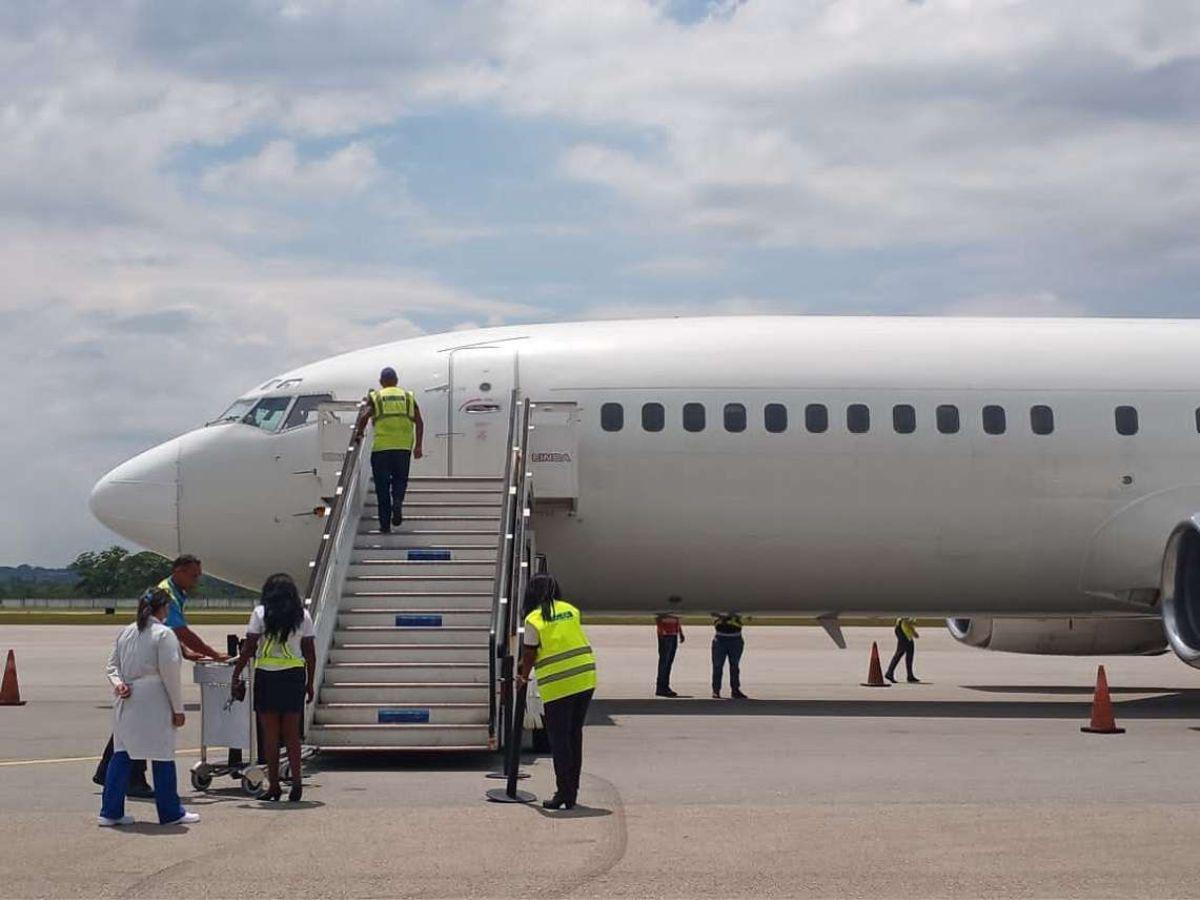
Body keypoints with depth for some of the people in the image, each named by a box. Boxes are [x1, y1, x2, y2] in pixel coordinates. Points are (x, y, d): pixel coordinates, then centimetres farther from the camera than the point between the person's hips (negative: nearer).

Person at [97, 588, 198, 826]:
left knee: (121, 755, 10)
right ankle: (170, 813, 9)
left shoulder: (126, 633, 12)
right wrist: (178, 708, -7)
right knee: (162, 758, 2)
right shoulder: (164, 634, -10)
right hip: (153, 705, -7)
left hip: (127, 704, 7)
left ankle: (110, 811, 10)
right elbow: (170, 674, -12)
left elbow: (113, 664, 14)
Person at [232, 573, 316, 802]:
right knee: (292, 732, 9)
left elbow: (249, 648, -6)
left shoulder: (260, 613, -1)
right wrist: (310, 683, 12)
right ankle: (296, 781, -2)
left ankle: (274, 785, 4)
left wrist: (236, 673, 2)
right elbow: (310, 653, 5)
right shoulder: (303, 616, 6)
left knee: (270, 734, 3)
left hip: (267, 676, -2)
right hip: (294, 677, 2)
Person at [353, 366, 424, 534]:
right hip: (404, 446, 1)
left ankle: (385, 524, 6)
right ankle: (397, 502, -14)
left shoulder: (375, 397, 8)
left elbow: (364, 416, -8)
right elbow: (419, 422, 5)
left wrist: (359, 434, 8)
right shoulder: (408, 396, 13)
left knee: (382, 485, 6)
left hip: (381, 446, -1)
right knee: (400, 478, 17)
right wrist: (418, 446, 6)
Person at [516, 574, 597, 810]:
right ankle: (572, 793, 19)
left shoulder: (533, 619, -5)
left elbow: (529, 655, 0)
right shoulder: (571, 611, 9)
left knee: (559, 739, 3)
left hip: (557, 685, -5)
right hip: (585, 680, 5)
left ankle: (563, 792, 3)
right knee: (575, 736, 14)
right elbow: (568, 642, 12)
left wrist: (523, 678, 20)